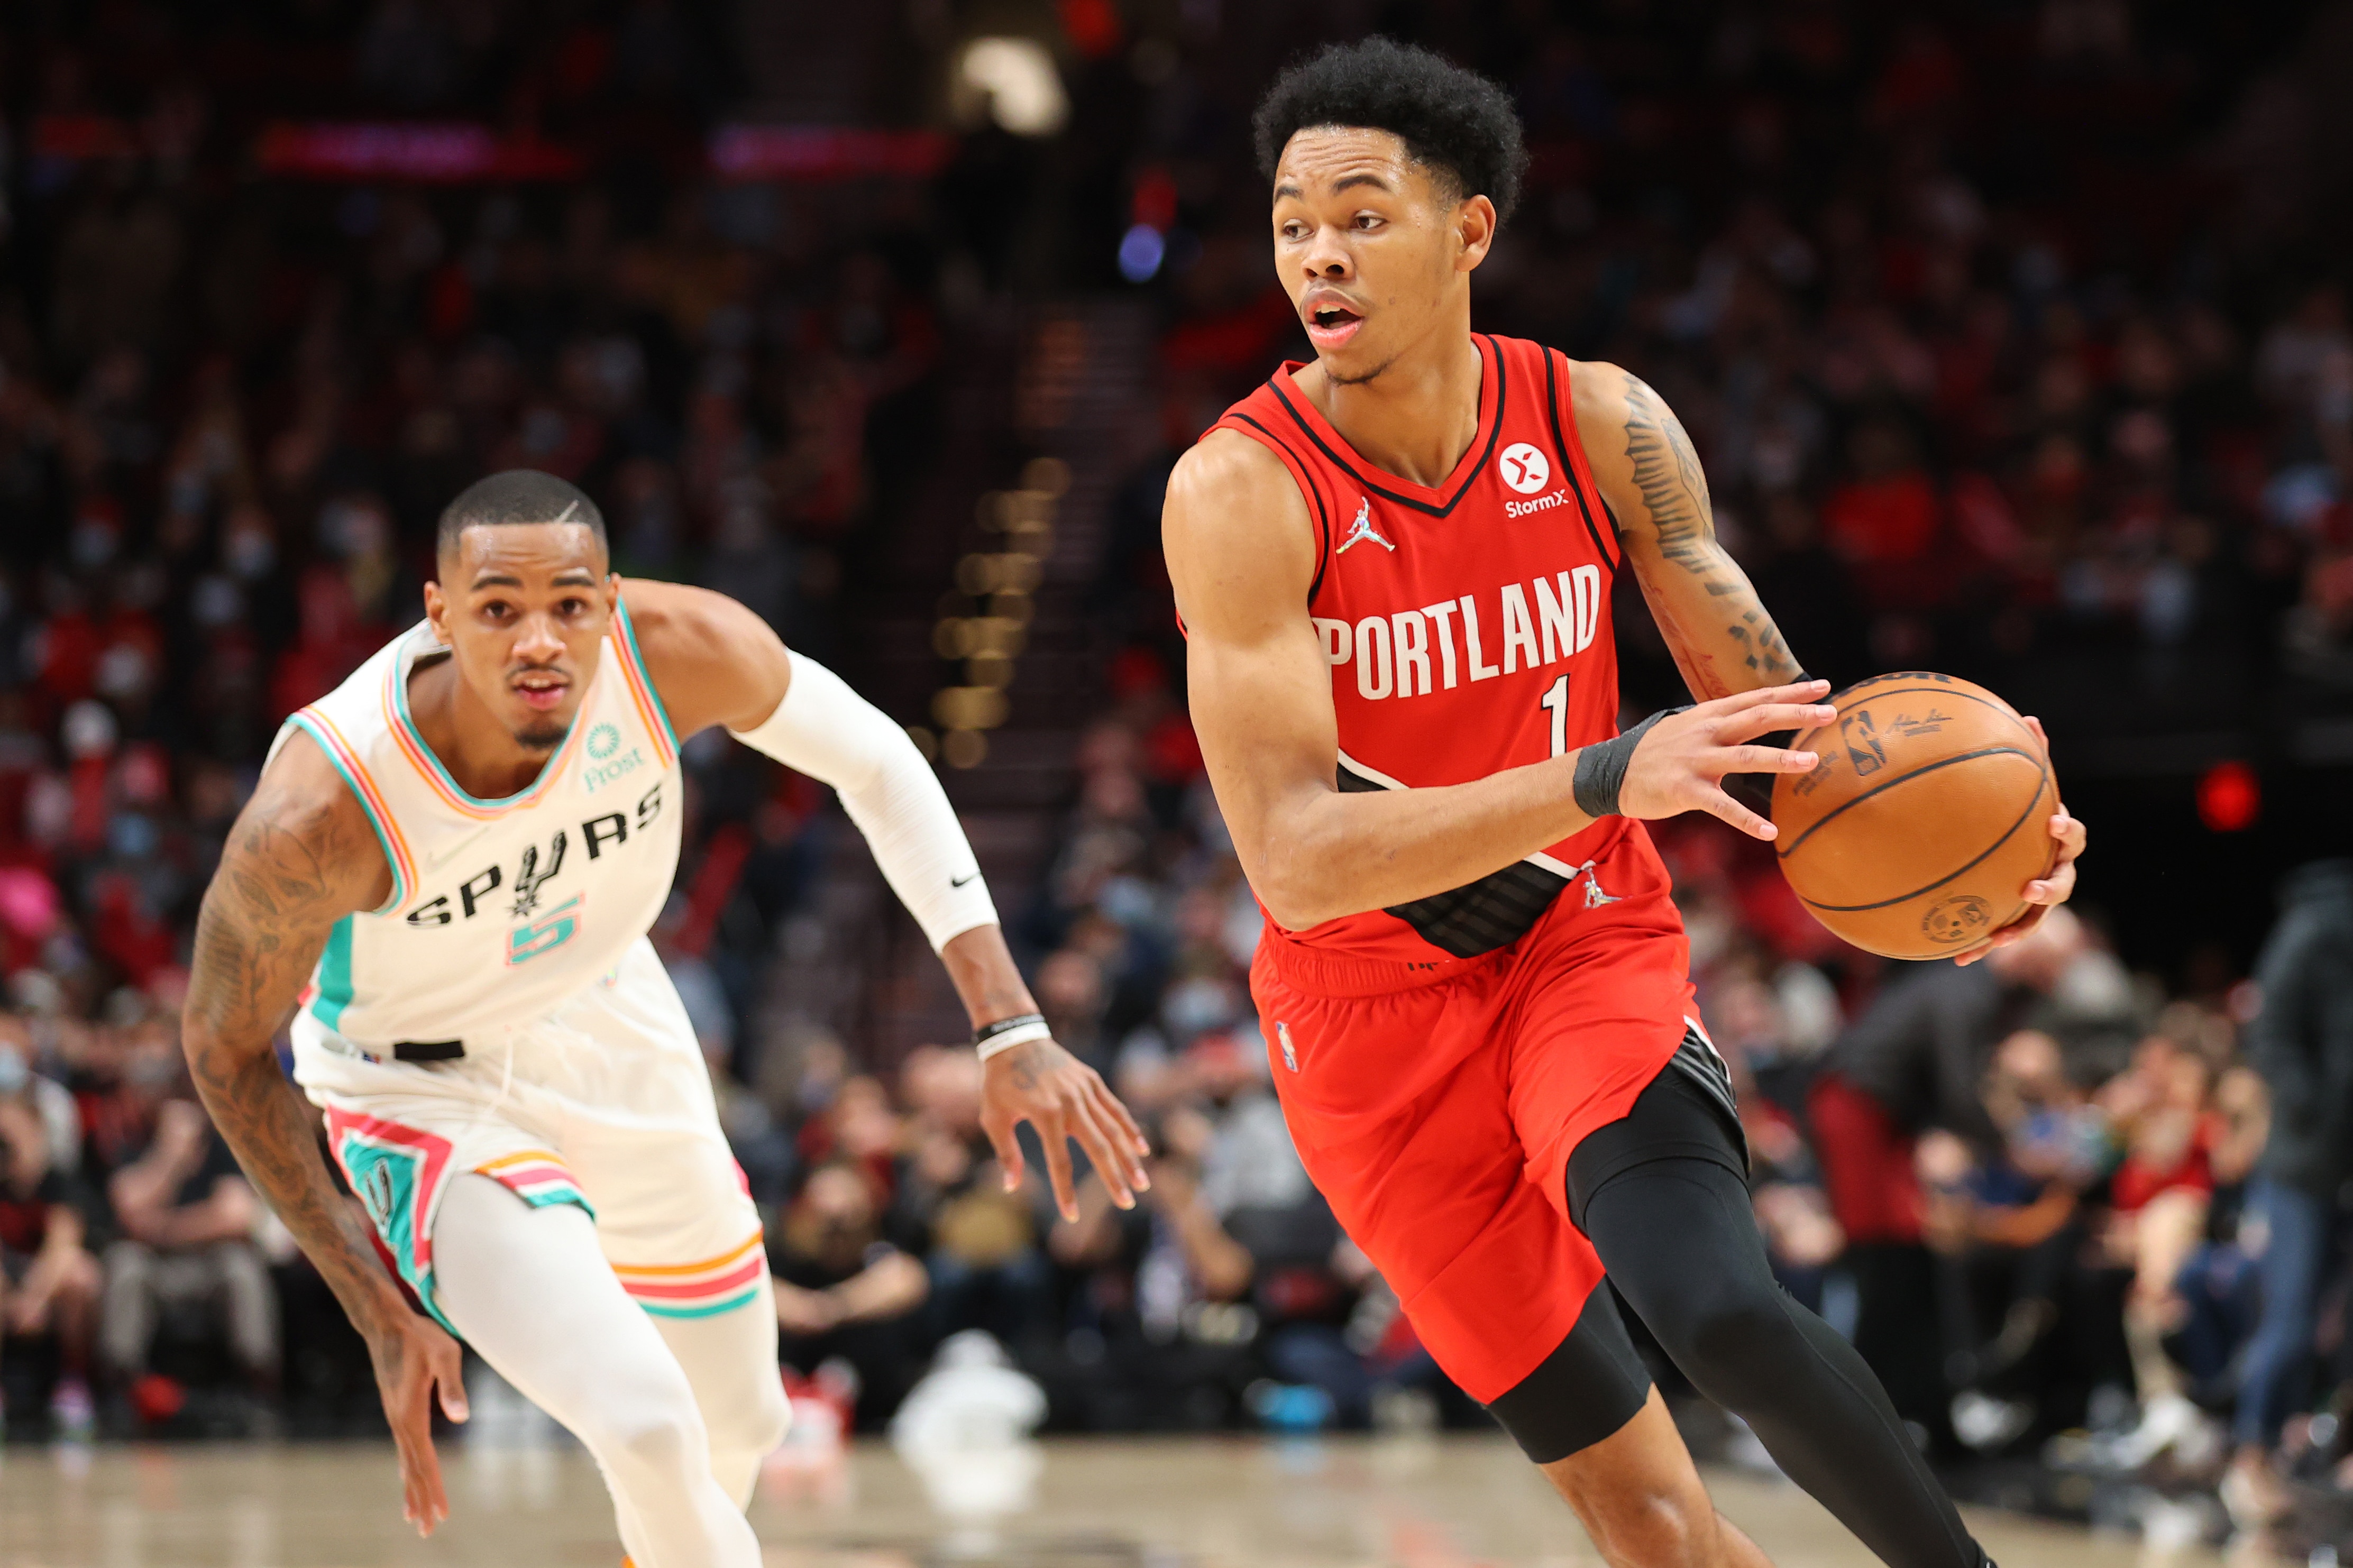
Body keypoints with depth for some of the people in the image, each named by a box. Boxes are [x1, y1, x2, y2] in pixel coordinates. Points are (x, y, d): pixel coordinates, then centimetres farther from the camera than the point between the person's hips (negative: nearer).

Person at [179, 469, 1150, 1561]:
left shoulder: (680, 648, -29)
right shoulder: (320, 810, -37)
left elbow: (873, 762, -10)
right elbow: (227, 1050, -19)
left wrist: (1014, 1031, -15)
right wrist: (380, 1314, -18)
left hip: (613, 1027, 5)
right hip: (428, 1091, -5)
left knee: (738, 1425, 21)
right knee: (645, 1426, -27)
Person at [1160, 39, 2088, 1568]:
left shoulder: (1601, 426, -9)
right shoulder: (1242, 492, -20)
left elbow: (1772, 699, -1)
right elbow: (1294, 861, -29)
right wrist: (1608, 778, -42)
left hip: (1591, 948, 1)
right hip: (1376, 1019, -1)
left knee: (1719, 1308, -28)